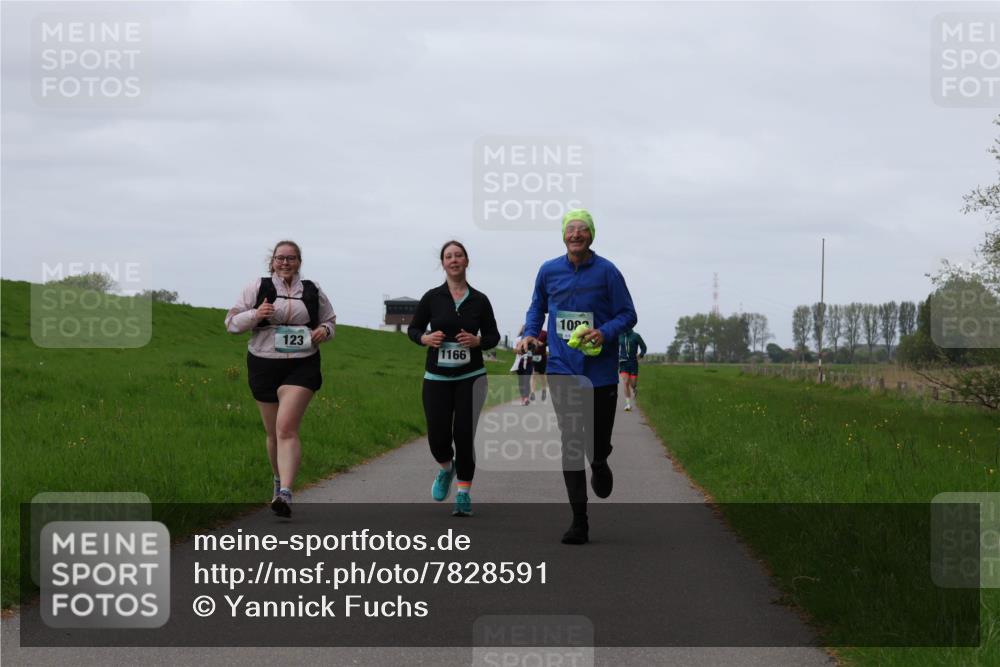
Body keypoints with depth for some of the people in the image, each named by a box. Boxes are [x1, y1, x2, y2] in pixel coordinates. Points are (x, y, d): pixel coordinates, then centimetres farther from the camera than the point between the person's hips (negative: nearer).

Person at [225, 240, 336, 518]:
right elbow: (232, 322, 3)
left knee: (287, 428, -18)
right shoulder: (258, 288, 3)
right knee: (274, 432, 12)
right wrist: (255, 315, -16)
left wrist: (325, 330, -2)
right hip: (264, 366, 2)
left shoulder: (312, 292, 7)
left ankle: (285, 493, -27)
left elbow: (329, 319, 22)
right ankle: (279, 480, 36)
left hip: (301, 367, -2)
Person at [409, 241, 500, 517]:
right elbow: (413, 329, 9)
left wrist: (477, 341, -12)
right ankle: (446, 469, 31)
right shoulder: (432, 298, 1)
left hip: (470, 377, 0)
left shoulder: (479, 300, 2)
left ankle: (463, 494, 6)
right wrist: (425, 338, -12)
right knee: (437, 437, -3)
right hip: (437, 378, 0)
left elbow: (493, 336, 9)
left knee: (464, 435, -6)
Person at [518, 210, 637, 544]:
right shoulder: (549, 271, 4)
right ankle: (579, 522, -1)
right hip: (563, 371, 1)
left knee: (598, 443, 5)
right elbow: (537, 308, 21)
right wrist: (530, 334, 2)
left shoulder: (607, 271, -4)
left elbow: (628, 314, 0)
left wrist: (604, 332, -19)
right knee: (570, 444, -4)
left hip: (600, 371, -1)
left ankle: (599, 465, 45)